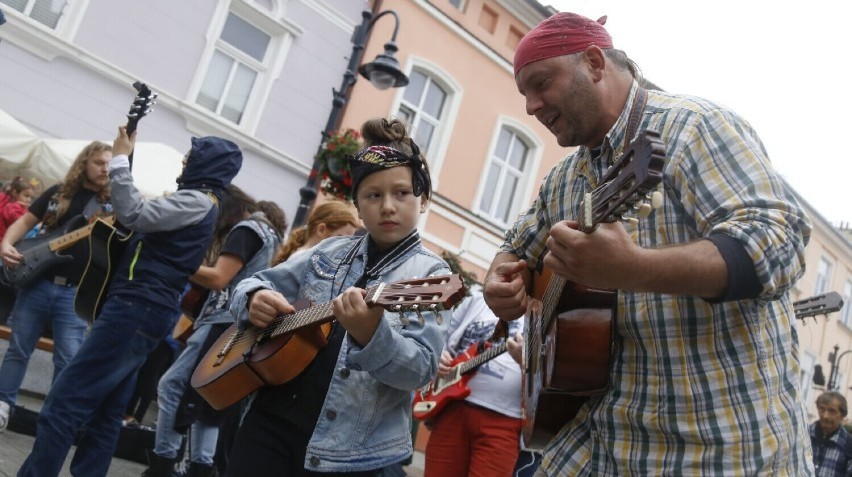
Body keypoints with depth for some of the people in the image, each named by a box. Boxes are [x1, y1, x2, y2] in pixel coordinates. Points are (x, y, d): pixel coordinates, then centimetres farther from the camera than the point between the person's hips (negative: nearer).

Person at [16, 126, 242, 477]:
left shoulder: (196, 201, -10)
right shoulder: (202, 204, 21)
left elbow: (133, 216, -21)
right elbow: (147, 219, 25)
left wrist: (121, 159, -12)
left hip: (138, 307, -11)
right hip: (148, 309, 11)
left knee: (62, 403, -11)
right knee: (106, 412, 13)